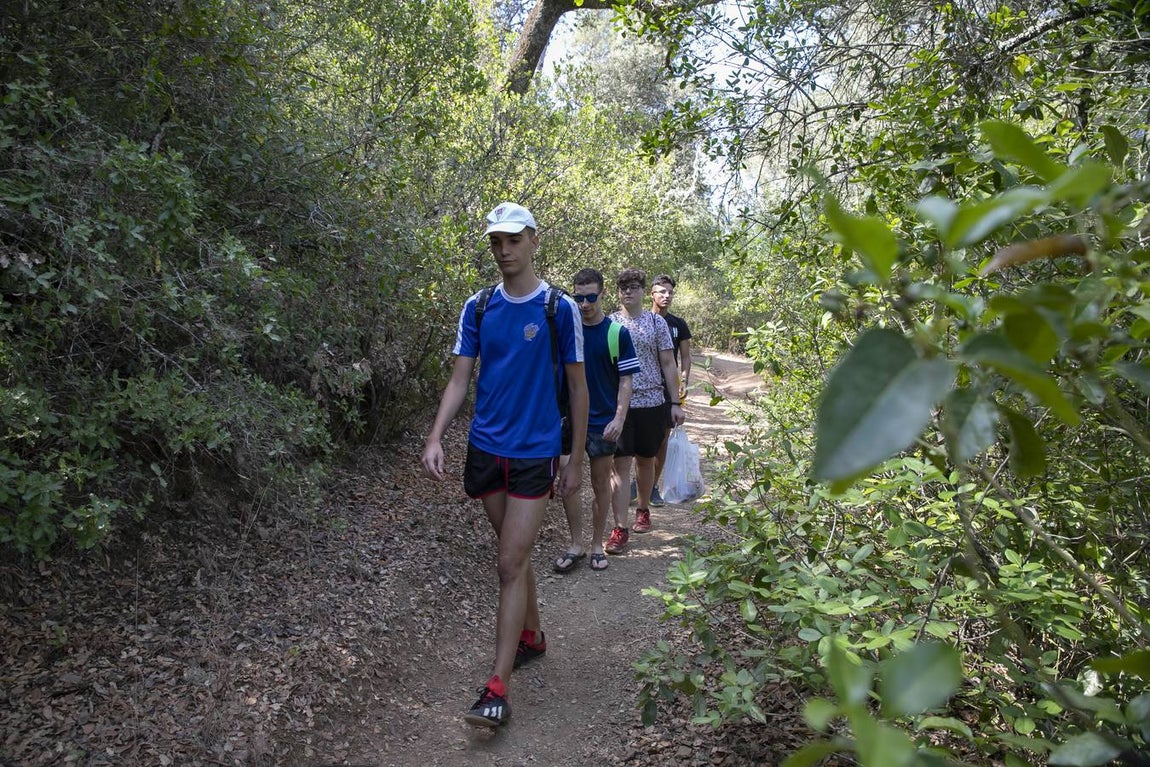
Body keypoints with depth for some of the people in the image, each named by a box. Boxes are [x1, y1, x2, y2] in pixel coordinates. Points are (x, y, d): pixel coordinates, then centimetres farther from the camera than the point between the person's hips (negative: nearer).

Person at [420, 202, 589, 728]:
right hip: (486, 448, 4)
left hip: (535, 452, -4)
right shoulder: (478, 307, 4)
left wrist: (576, 460, 0)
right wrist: (435, 437, -10)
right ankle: (532, 636, 39)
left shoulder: (559, 308, -6)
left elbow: (577, 386, -1)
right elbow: (460, 379, 4)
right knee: (515, 553, 17)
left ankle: (498, 690, 1)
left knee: (511, 565, -5)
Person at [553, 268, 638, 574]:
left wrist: (619, 419, -14)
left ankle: (597, 545, 22)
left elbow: (625, 381, -4)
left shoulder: (617, 333, -5)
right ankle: (576, 545, 15)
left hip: (603, 422, -1)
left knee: (601, 484, 8)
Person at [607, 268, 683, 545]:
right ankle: (620, 528, -3)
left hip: (652, 403, 1)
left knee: (646, 460, 13)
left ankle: (643, 510, 34)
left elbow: (668, 364, 4)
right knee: (621, 463, -5)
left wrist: (675, 403, 0)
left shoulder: (656, 322, 3)